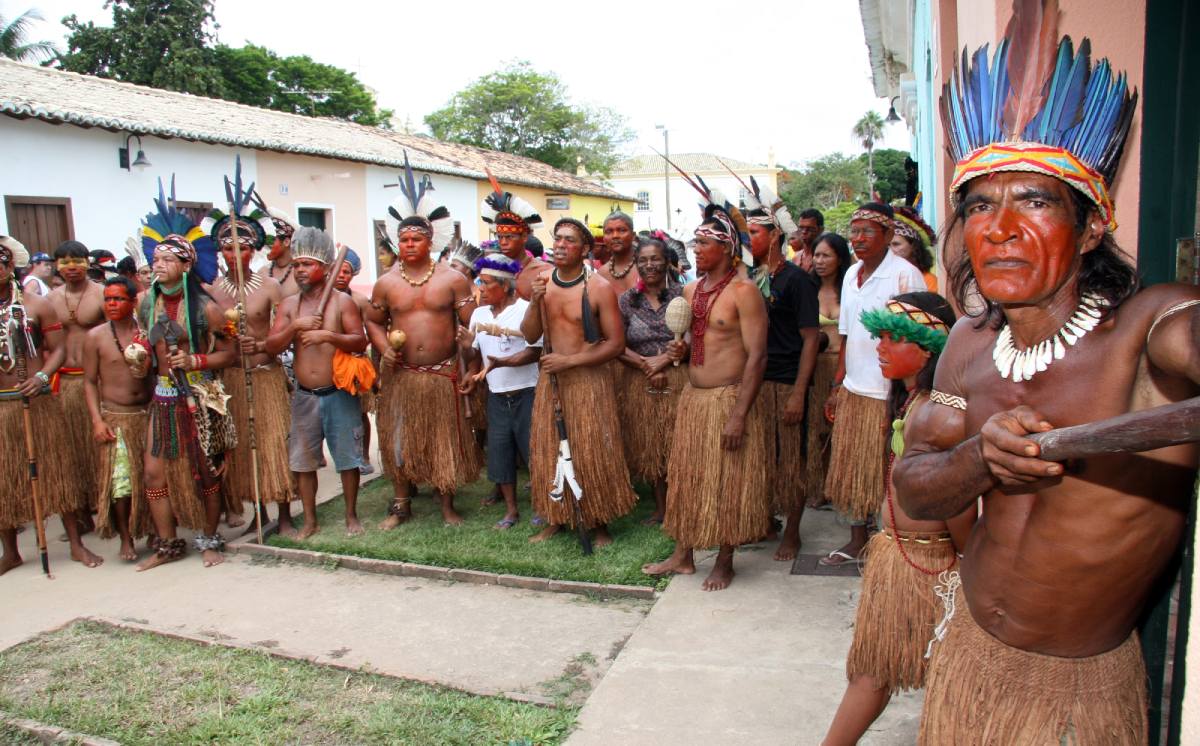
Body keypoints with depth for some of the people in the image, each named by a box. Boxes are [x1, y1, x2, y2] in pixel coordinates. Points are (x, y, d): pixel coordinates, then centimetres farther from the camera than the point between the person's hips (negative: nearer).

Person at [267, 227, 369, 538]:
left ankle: (351, 516, 21)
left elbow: (360, 341, -11)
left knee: (347, 457, 5)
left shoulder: (342, 301, -4)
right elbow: (271, 346, 0)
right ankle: (310, 520, 24)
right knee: (303, 459, 10)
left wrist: (328, 335, -24)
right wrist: (295, 326, -16)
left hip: (339, 393, -3)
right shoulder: (288, 304, 5)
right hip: (304, 395, 4)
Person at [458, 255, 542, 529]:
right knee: (499, 453, 10)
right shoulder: (478, 314, 8)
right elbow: (473, 356, 12)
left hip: (527, 393, -6)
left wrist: (502, 362, -28)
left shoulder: (526, 310, -11)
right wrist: (467, 346, -11)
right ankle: (511, 510, 23)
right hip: (496, 396, 6)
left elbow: (535, 351, -17)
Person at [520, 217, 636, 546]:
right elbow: (530, 336, 3)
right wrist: (535, 301, -14)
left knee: (593, 453, 1)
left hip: (590, 378, -5)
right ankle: (555, 519, 26)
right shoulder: (542, 282, 3)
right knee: (548, 450, 10)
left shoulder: (599, 288, -11)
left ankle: (600, 524, 17)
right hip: (551, 376, 5)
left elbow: (616, 344, -12)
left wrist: (569, 361, -16)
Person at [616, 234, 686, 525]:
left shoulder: (681, 294, -1)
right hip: (641, 383, 2)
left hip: (677, 380, -2)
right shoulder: (626, 300, 4)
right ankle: (660, 507, 25)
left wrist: (664, 359, -15)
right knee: (649, 446, 9)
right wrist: (644, 363, -13)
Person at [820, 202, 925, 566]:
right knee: (851, 469, 15)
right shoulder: (852, 274, 11)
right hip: (853, 391, 7)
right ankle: (857, 541, 30)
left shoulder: (905, 274, -12)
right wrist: (837, 386, 15)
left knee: (887, 475, 3)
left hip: (888, 395, -7)